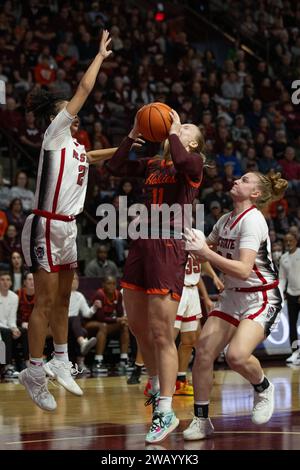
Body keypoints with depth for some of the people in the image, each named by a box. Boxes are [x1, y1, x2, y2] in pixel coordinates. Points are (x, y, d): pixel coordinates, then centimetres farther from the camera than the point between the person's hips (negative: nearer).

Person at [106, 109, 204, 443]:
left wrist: (172, 130, -8)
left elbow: (181, 162, -23)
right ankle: (156, 385, 34)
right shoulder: (153, 164, 19)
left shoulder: (194, 162, 0)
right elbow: (115, 167, 14)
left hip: (167, 246, -7)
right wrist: (133, 134, 10)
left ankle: (166, 412, -5)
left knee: (161, 334, -9)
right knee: (136, 325, 14)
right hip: (141, 243, 7)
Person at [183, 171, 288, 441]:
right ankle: (201, 420, 6)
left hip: (261, 299, -8)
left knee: (236, 355, -27)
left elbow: (243, 269, -29)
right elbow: (208, 248, 24)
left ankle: (264, 388, 6)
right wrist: (192, 242, 4)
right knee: (203, 351, -6)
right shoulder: (225, 220, 7)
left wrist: (206, 253, -32)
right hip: (232, 296, 8)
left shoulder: (252, 219, -18)